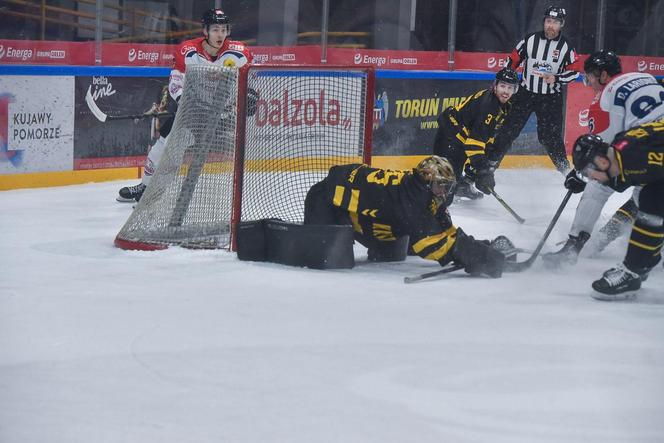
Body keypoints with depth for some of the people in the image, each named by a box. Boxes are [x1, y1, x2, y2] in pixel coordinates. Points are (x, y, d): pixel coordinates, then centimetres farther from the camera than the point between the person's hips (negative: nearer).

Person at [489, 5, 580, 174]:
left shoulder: (566, 46, -5)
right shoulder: (530, 40, -3)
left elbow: (574, 71, -2)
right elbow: (512, 61, 4)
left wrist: (556, 78, -17)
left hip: (551, 98, -1)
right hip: (525, 94, 1)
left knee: (550, 136, -3)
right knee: (508, 129, -1)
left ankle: (565, 169, 11)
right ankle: (490, 163, 6)